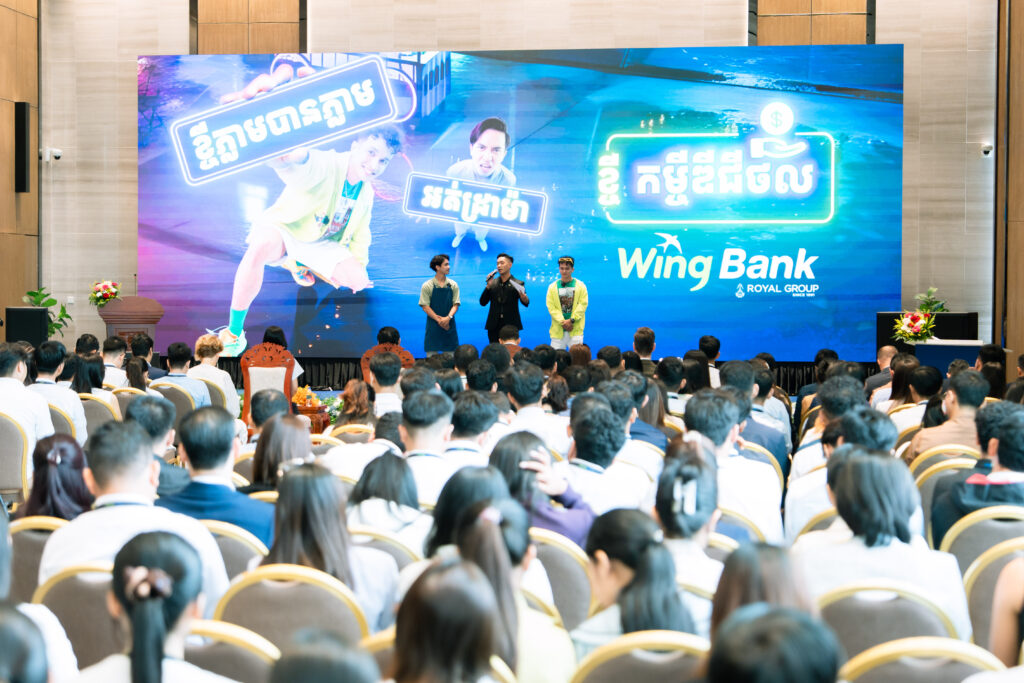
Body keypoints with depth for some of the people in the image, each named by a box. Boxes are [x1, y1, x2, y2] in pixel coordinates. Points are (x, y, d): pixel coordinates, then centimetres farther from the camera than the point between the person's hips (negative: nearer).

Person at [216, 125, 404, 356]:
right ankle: (234, 332, -32)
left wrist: (360, 264, 1)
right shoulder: (325, 165, -25)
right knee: (260, 247, -42)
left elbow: (360, 233, 17)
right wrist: (290, 159, -75)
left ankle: (299, 264, 17)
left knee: (356, 279, -16)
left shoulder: (366, 192, 1)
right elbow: (299, 170, -51)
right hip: (282, 232, -7)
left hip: (320, 246, 7)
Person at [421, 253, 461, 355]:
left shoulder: (453, 285, 8)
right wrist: (439, 320, -15)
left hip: (449, 325, 3)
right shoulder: (427, 286, -1)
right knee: (432, 356, -3)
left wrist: (448, 317, -16)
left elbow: (455, 304, 3)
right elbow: (425, 307, -5)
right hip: (433, 326, -2)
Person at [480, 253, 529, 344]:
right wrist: (488, 286, -6)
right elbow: (482, 303, 6)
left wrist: (524, 298, -31)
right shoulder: (492, 283, 10)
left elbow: (526, 303, -7)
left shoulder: (518, 284, 2)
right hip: (494, 327, 2)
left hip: (511, 326, -2)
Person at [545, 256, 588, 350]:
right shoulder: (552, 287, 9)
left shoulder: (580, 286, 7)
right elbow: (551, 306, 1)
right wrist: (562, 322, -11)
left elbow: (583, 304, -1)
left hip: (576, 329, -1)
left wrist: (571, 320, -12)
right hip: (558, 330, 1)